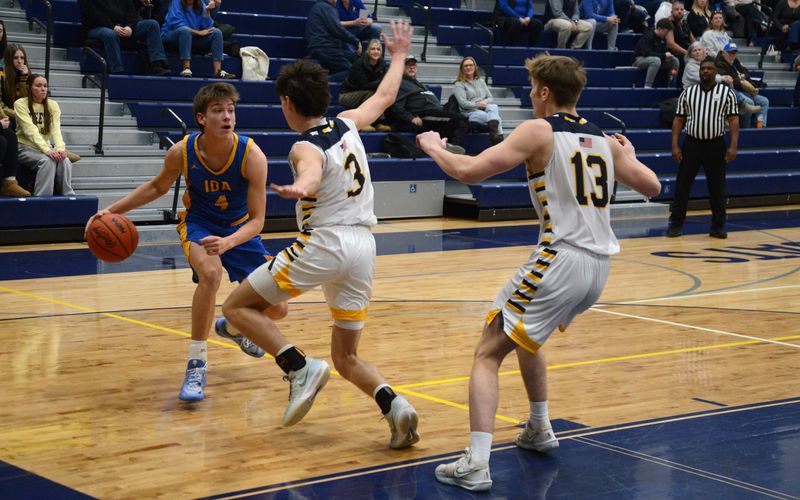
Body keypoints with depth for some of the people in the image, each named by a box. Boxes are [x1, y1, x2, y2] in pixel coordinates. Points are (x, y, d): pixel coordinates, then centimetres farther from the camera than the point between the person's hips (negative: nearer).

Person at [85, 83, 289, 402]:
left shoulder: (251, 155, -26)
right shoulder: (181, 153, -21)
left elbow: (256, 219, -25)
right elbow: (158, 187, 2)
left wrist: (227, 243, -45)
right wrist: (113, 210, -6)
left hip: (240, 229, 2)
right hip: (198, 223, -1)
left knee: (276, 309, -2)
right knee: (211, 272, -36)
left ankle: (231, 327, 35)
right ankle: (196, 366, -26)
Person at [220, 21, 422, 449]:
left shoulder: (305, 148, -8)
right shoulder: (346, 124, 11)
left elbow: (311, 177, -34)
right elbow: (384, 97, 30)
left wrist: (297, 190, -56)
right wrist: (398, 55, 46)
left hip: (323, 245, -7)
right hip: (364, 248, 7)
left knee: (237, 307, 6)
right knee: (346, 357, 15)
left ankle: (300, 368, -11)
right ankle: (394, 405, -12)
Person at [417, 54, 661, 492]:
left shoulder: (538, 131, -5)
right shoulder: (604, 140, 13)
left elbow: (469, 171, -12)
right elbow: (652, 187, 23)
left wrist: (434, 148, 8)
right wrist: (628, 156, 42)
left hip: (560, 261, -7)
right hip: (599, 266, 7)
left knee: (488, 353, -2)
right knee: (524, 334, 32)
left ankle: (476, 465, -14)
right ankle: (539, 430, 41)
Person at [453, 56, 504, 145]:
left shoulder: (480, 81, 24)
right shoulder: (459, 84, 7)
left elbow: (490, 98, 17)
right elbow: (463, 103, -6)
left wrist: (485, 102, -7)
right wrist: (478, 104, -17)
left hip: (484, 109, 4)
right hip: (471, 112, -4)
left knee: (494, 107, -36)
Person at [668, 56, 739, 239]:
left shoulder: (726, 92, 0)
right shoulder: (688, 92, 5)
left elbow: (733, 120, -2)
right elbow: (679, 120, 6)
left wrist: (733, 146, -11)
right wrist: (675, 145, -2)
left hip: (715, 145, -1)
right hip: (691, 144, 1)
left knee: (717, 188, 5)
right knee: (682, 185, 1)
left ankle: (718, 226, 13)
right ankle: (676, 223, 8)